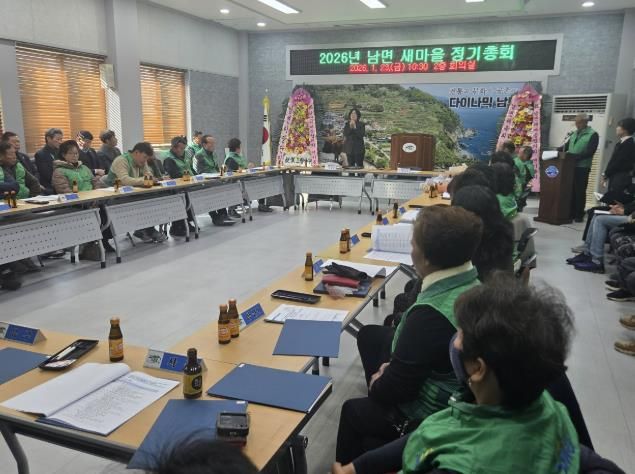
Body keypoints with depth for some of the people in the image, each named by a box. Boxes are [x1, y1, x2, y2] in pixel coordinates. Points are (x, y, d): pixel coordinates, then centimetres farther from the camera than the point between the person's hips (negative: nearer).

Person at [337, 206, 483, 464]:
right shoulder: (474, 283, -10)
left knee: (353, 411, 20)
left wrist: (376, 385, -5)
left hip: (427, 415, -8)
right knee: (370, 335, 22)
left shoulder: (431, 313, -37)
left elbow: (397, 387, -26)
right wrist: (393, 368, 1)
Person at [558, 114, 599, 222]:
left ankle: (579, 215, 6)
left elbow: (590, 152, -13)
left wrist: (575, 155, -23)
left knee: (580, 191, 0)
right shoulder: (573, 133, 16)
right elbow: (566, 146, 16)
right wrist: (556, 150, -3)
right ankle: (571, 213, 13)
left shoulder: (593, 134, -3)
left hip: (582, 167, -5)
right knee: (571, 190, 6)